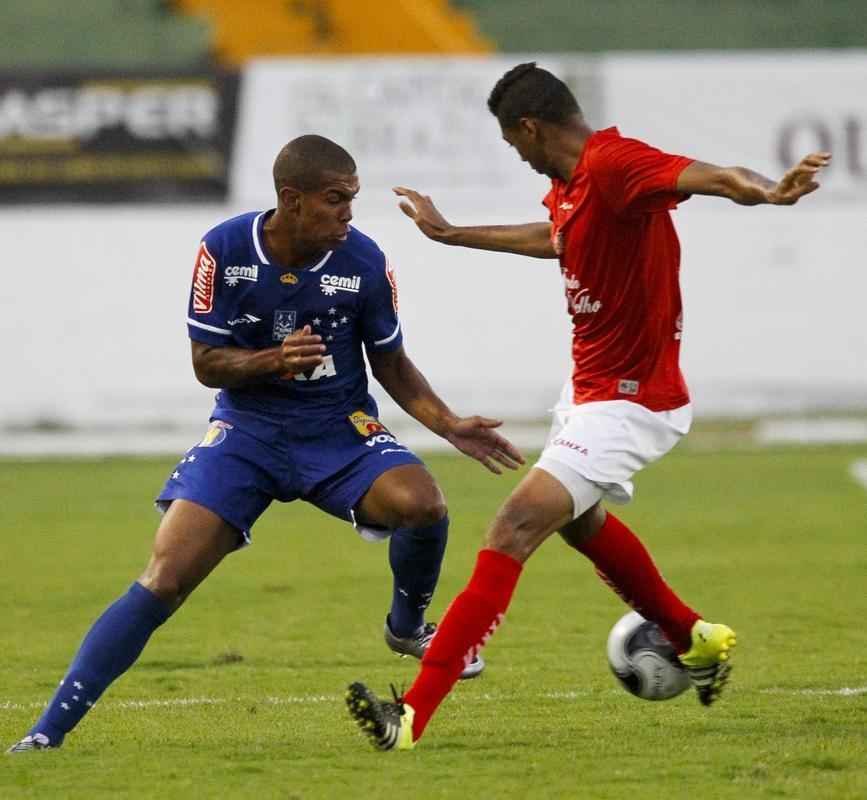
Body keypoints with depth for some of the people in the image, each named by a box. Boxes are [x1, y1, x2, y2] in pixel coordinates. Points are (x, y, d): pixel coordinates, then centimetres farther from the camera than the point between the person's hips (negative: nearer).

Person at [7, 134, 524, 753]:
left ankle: (408, 627, 5)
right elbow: (206, 363, -7)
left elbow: (391, 365, 4)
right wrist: (275, 360, -25)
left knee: (422, 504, -29)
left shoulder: (364, 261, -10)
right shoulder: (224, 250, -13)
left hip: (339, 429, 1)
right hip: (247, 428, -1)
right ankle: (50, 729, -9)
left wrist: (450, 425, -9)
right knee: (166, 579, -15)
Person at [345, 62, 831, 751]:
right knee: (579, 520, 34)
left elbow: (711, 177, -41)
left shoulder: (614, 163, -24)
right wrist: (449, 234, 42)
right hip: (591, 386, 11)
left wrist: (770, 193, -63)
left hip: (627, 403, -11)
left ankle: (413, 717, -24)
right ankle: (699, 642, 54)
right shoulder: (569, 182, 5)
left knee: (514, 532, -19)